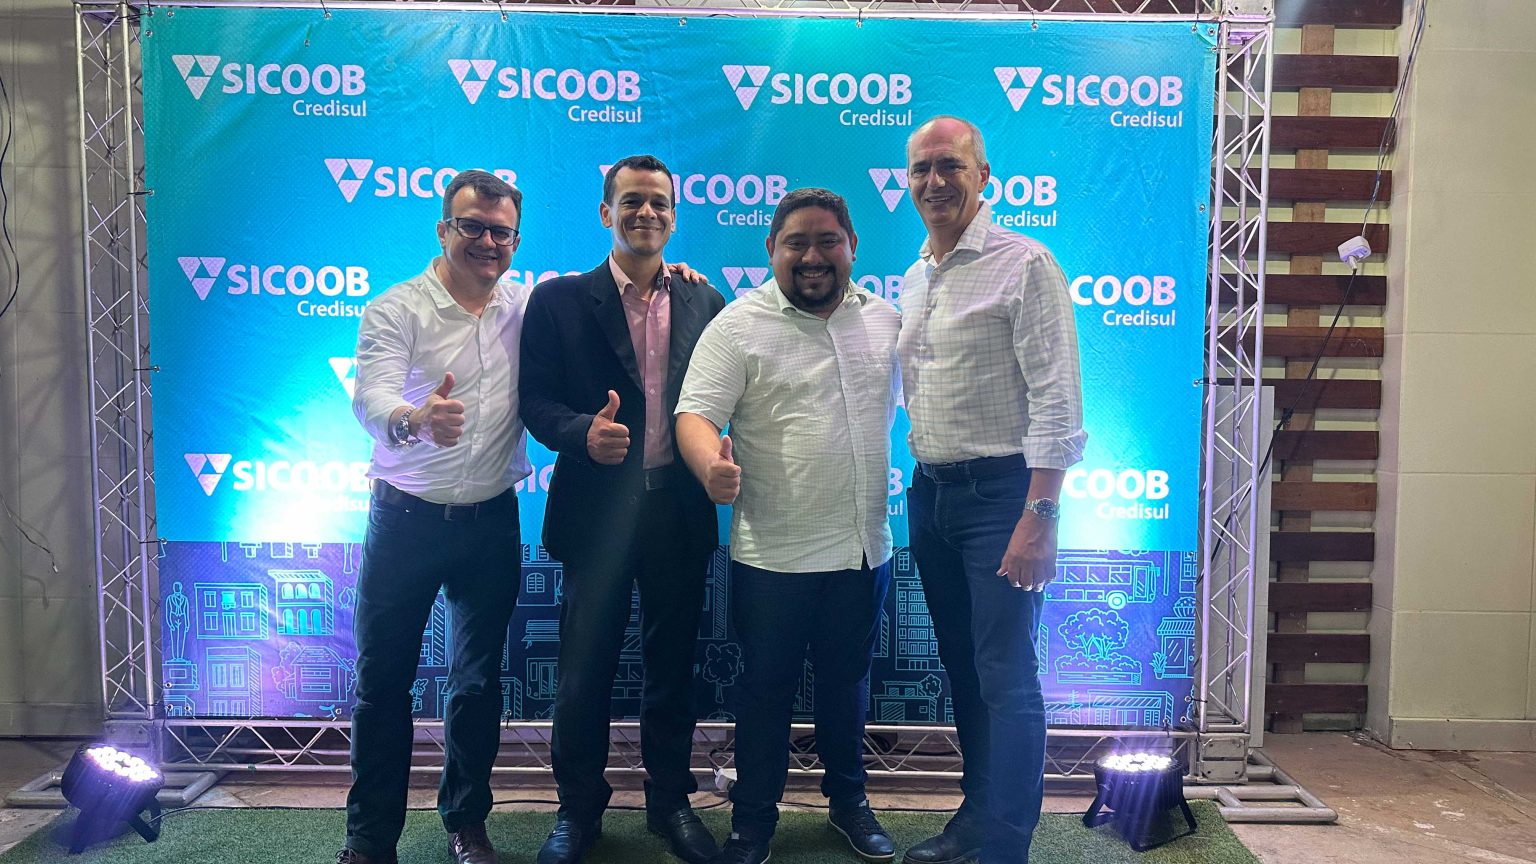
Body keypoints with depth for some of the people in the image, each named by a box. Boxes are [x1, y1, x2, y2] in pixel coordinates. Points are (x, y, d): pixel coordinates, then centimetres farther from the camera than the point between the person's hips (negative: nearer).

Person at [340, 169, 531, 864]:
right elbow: (371, 398, -22)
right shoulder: (394, 310, -7)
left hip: (491, 521, 3)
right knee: (384, 681, 6)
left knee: (479, 680, 13)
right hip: (406, 520, -2)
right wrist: (415, 419, -45)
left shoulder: (528, 307, 3)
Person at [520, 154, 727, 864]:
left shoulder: (705, 302, 9)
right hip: (598, 509, -1)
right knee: (585, 666, 6)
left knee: (673, 664, 12)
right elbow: (537, 401, -4)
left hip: (680, 508, 2)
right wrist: (583, 432, -22)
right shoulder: (559, 300, 3)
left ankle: (671, 802, 29)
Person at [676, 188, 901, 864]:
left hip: (864, 548, 4)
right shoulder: (739, 325, -7)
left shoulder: (886, 320, 7)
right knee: (766, 687, 8)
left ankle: (848, 801, 37)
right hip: (773, 554, -4)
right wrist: (711, 465, -35)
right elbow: (696, 413, -15)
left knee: (848, 681, 18)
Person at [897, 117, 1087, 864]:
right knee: (962, 669, 16)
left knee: (1007, 680, -4)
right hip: (930, 492, 7)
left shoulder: (1024, 264, -9)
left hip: (1000, 491, -7)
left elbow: (1056, 401, -15)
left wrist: (1038, 516, -20)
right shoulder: (916, 278, 13)